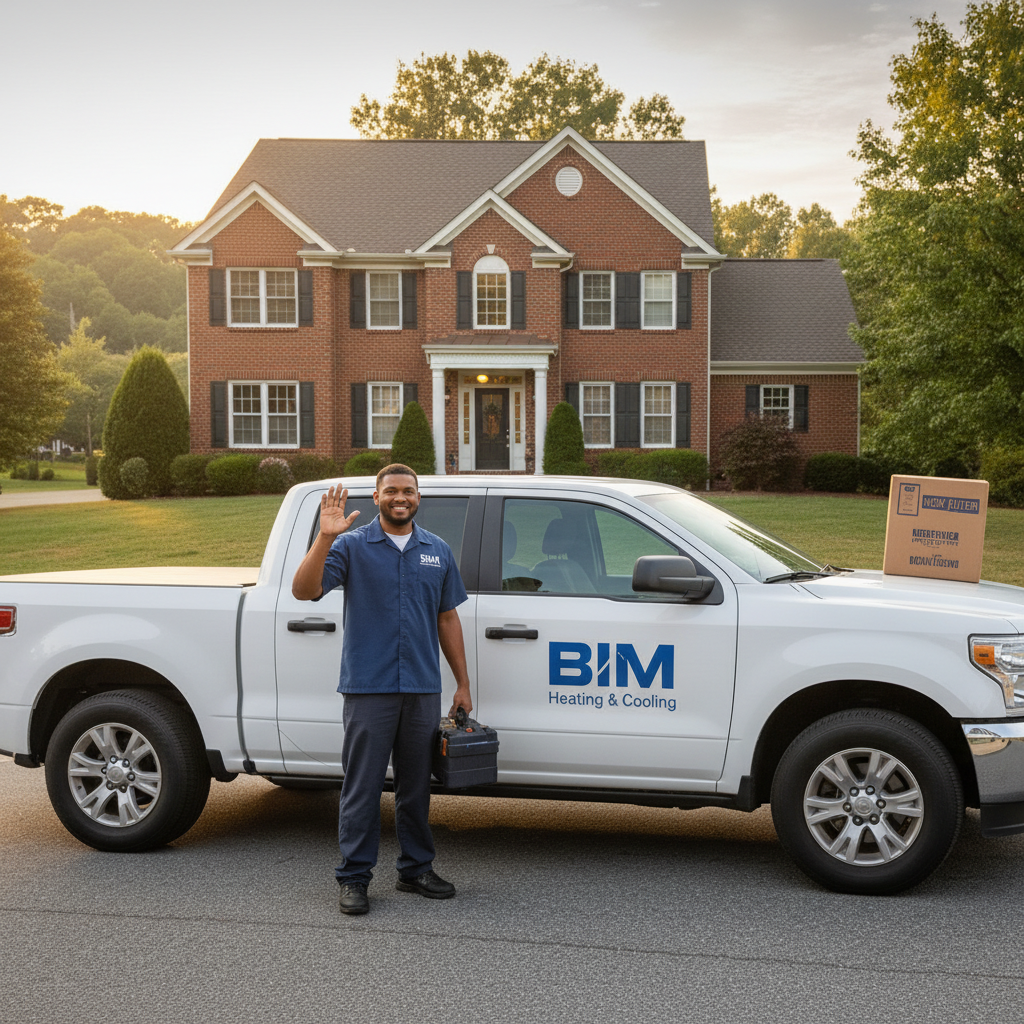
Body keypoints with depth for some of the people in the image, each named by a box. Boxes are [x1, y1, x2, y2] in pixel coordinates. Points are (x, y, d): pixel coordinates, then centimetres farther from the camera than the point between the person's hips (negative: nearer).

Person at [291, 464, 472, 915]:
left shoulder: (438, 551, 12)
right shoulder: (352, 546, 0)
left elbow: (447, 618, 16)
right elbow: (304, 590, -12)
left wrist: (463, 683, 13)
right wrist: (324, 537, -25)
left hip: (423, 690, 4)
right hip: (368, 687, -4)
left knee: (416, 786, 12)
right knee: (362, 786, 0)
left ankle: (416, 869, 24)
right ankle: (354, 877, 9)